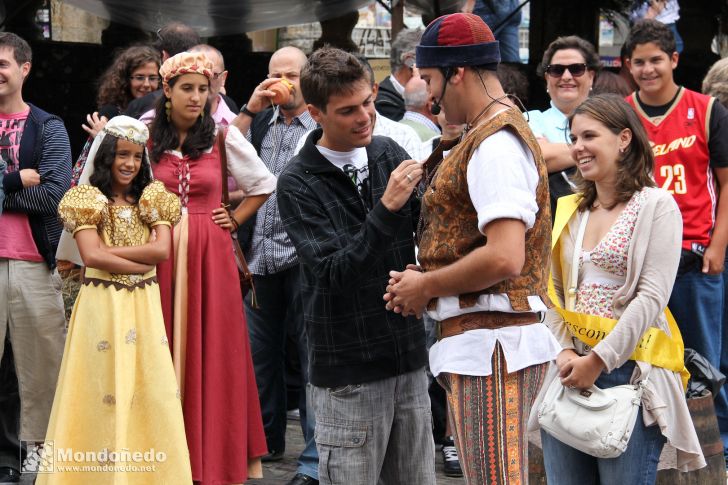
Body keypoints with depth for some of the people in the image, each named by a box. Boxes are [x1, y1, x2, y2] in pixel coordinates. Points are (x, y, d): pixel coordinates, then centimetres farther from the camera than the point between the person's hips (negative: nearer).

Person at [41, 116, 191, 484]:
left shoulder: (152, 198, 10)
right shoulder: (87, 200, 0)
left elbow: (162, 250, -5)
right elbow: (91, 256, -13)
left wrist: (111, 251, -11)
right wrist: (142, 261, -11)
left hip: (144, 304, 3)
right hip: (102, 304, -3)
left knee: (152, 387, 1)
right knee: (104, 387, -3)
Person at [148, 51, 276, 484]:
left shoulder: (224, 136, 1)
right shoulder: (147, 137, 3)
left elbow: (264, 184, 10)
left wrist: (234, 220, 5)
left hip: (210, 254, -1)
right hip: (162, 253, 1)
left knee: (215, 349, 2)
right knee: (167, 351, 3)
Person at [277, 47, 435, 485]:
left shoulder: (390, 153, 5)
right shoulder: (298, 183, -9)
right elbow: (334, 275, -17)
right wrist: (387, 207, -27)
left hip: (409, 358, 5)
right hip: (349, 373, -5)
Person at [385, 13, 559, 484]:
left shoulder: (495, 144, -16)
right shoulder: (506, 132, 17)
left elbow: (504, 258, -26)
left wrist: (427, 286, -12)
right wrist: (427, 285, 8)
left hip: (491, 344, -11)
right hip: (483, 343, 11)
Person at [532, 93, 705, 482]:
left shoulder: (656, 206, -3)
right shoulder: (570, 211, 14)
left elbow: (652, 297, -11)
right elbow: (554, 292, 11)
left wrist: (599, 360, -14)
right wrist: (566, 353, -6)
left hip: (629, 371, -5)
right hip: (569, 371, 5)